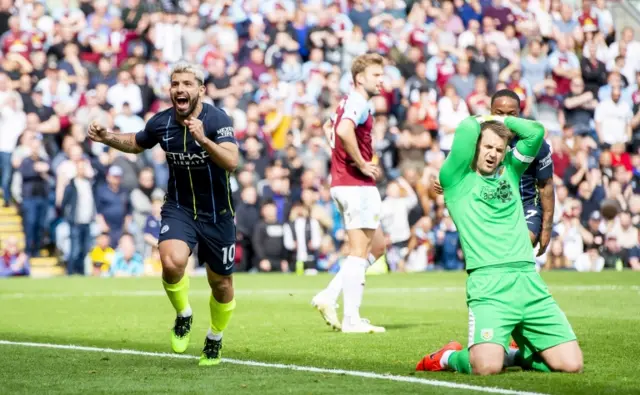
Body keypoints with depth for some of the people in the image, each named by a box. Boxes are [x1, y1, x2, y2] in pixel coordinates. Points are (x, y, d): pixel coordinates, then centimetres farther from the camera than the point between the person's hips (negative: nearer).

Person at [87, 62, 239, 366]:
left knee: (221, 282, 9)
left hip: (216, 213, -1)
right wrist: (107, 138, -1)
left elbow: (231, 162, -33)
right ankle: (183, 316, 3)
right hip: (178, 208, 1)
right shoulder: (161, 122, -7)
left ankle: (215, 339, 38)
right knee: (172, 263, -27)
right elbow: (136, 143, 16)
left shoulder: (218, 120, -18)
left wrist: (203, 139, -47)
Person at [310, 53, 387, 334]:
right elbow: (344, 131, -32)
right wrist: (361, 164, -21)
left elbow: (329, 128, 34)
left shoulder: (349, 102, 17)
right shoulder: (359, 102, -13)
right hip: (357, 185, -10)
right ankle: (351, 320, -3)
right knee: (359, 251, -5)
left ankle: (329, 296, 10)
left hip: (343, 182, 10)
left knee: (377, 246, 16)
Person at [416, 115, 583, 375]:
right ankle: (450, 357, 10)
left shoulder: (509, 172, 21)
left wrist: (500, 120, 22)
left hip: (529, 280, 5)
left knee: (571, 364, -6)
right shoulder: (457, 178, 6)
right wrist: (481, 120, 14)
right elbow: (466, 130, -7)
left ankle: (516, 354, 24)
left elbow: (536, 131, 15)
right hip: (488, 283, -5)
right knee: (486, 366, -26)